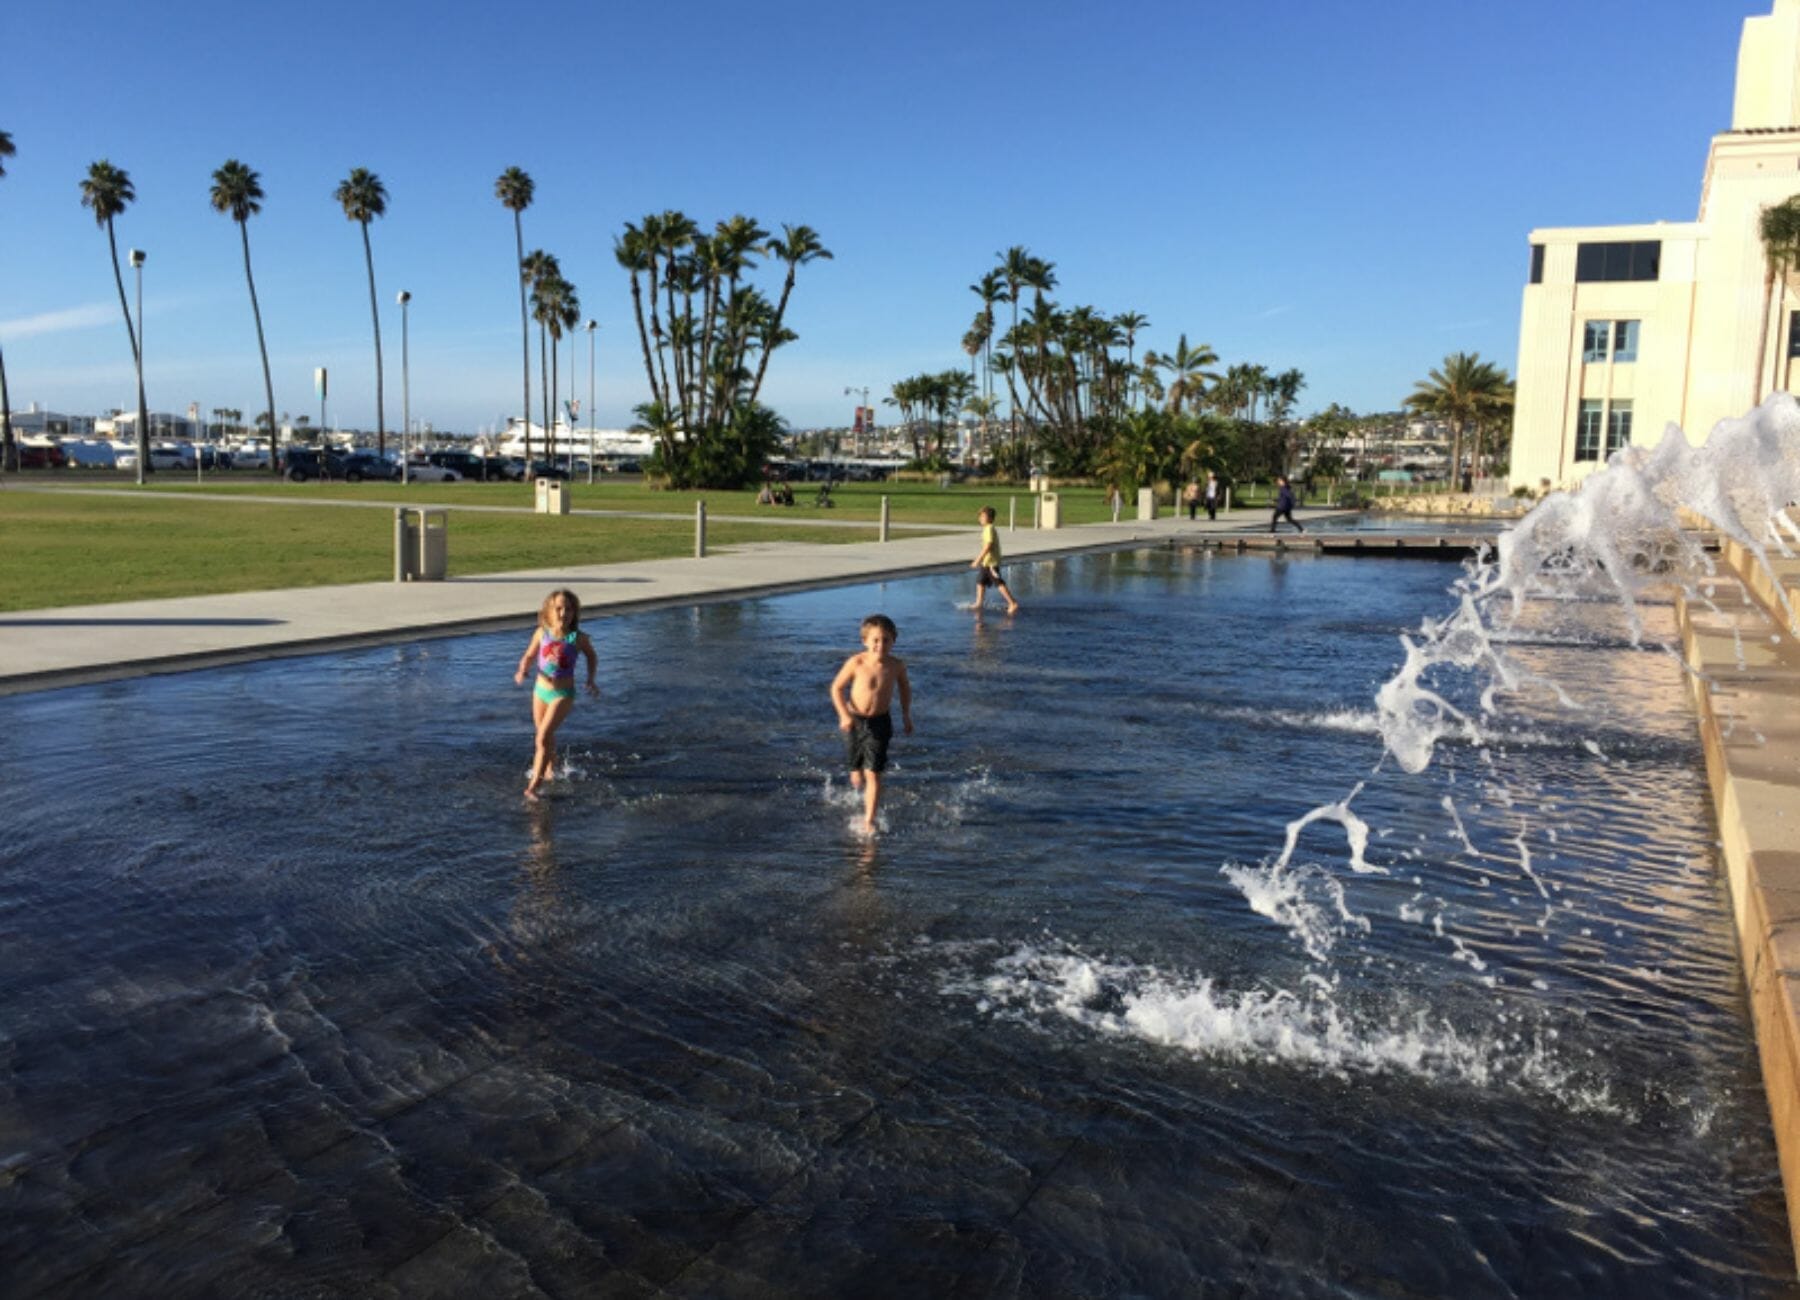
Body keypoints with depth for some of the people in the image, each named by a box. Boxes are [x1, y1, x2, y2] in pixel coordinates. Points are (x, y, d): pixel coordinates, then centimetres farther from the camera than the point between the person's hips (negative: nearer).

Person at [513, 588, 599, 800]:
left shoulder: (578, 638, -9)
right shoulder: (542, 633, -3)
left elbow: (592, 657, 10)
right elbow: (528, 656, 7)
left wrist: (591, 680, 2)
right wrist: (522, 671, -13)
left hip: (563, 694, -4)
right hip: (541, 690, 4)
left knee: (543, 737, -17)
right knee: (546, 736, 20)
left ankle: (534, 785, -17)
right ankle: (550, 770, 46)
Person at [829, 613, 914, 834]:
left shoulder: (896, 666, -10)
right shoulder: (856, 663, -15)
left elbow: (904, 687, 12)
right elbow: (837, 687, -5)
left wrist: (906, 715, 11)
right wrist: (844, 714, -15)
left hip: (880, 723, 0)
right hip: (854, 722, 0)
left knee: (873, 774, -9)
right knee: (857, 775, 13)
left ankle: (869, 820, -4)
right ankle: (864, 795, 47)